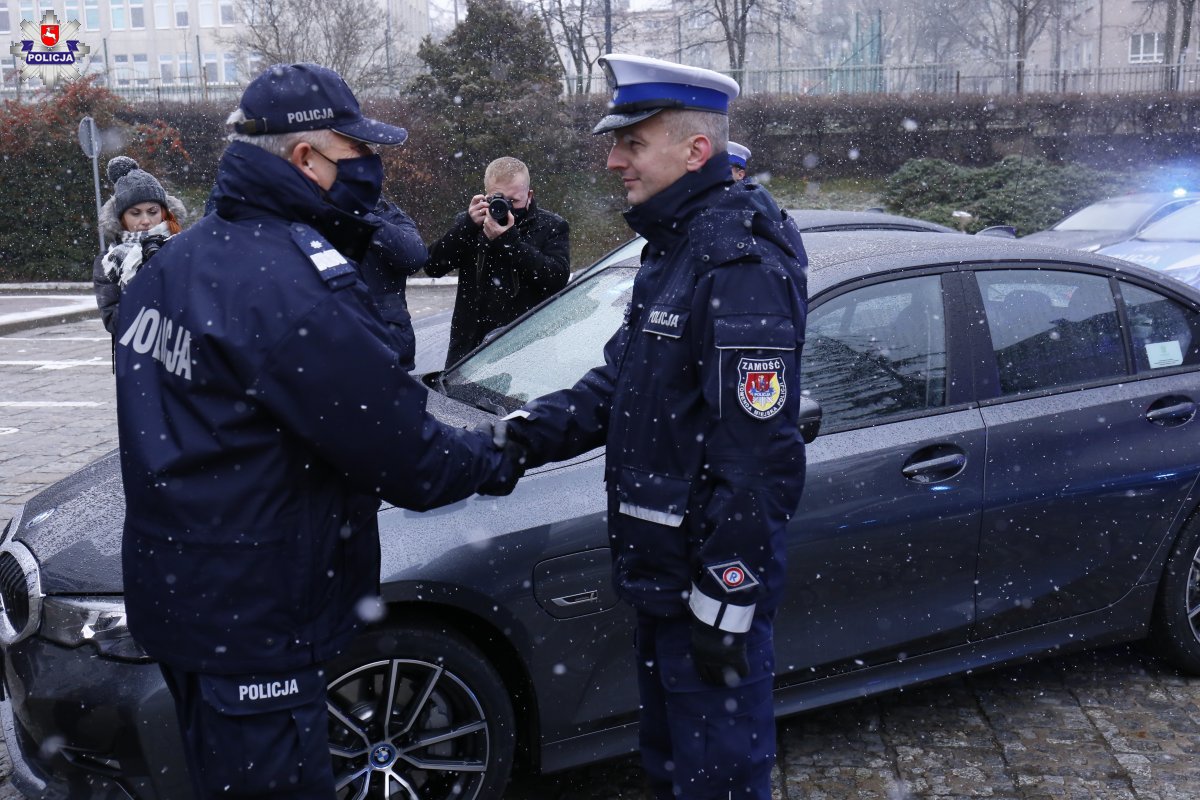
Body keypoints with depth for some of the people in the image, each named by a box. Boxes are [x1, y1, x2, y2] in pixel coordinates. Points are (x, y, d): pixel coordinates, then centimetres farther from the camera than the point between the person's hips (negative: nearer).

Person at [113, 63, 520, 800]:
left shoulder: (180, 259, 7)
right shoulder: (296, 282, -24)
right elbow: (402, 456, -20)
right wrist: (499, 462, -2)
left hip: (173, 591, 9)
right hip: (250, 621, -9)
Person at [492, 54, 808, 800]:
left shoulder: (740, 264, -21)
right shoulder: (676, 247, 12)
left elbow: (754, 456, -24)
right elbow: (620, 381, 13)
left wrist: (726, 599, -23)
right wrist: (533, 429, -3)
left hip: (710, 579, -10)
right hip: (661, 569, 10)